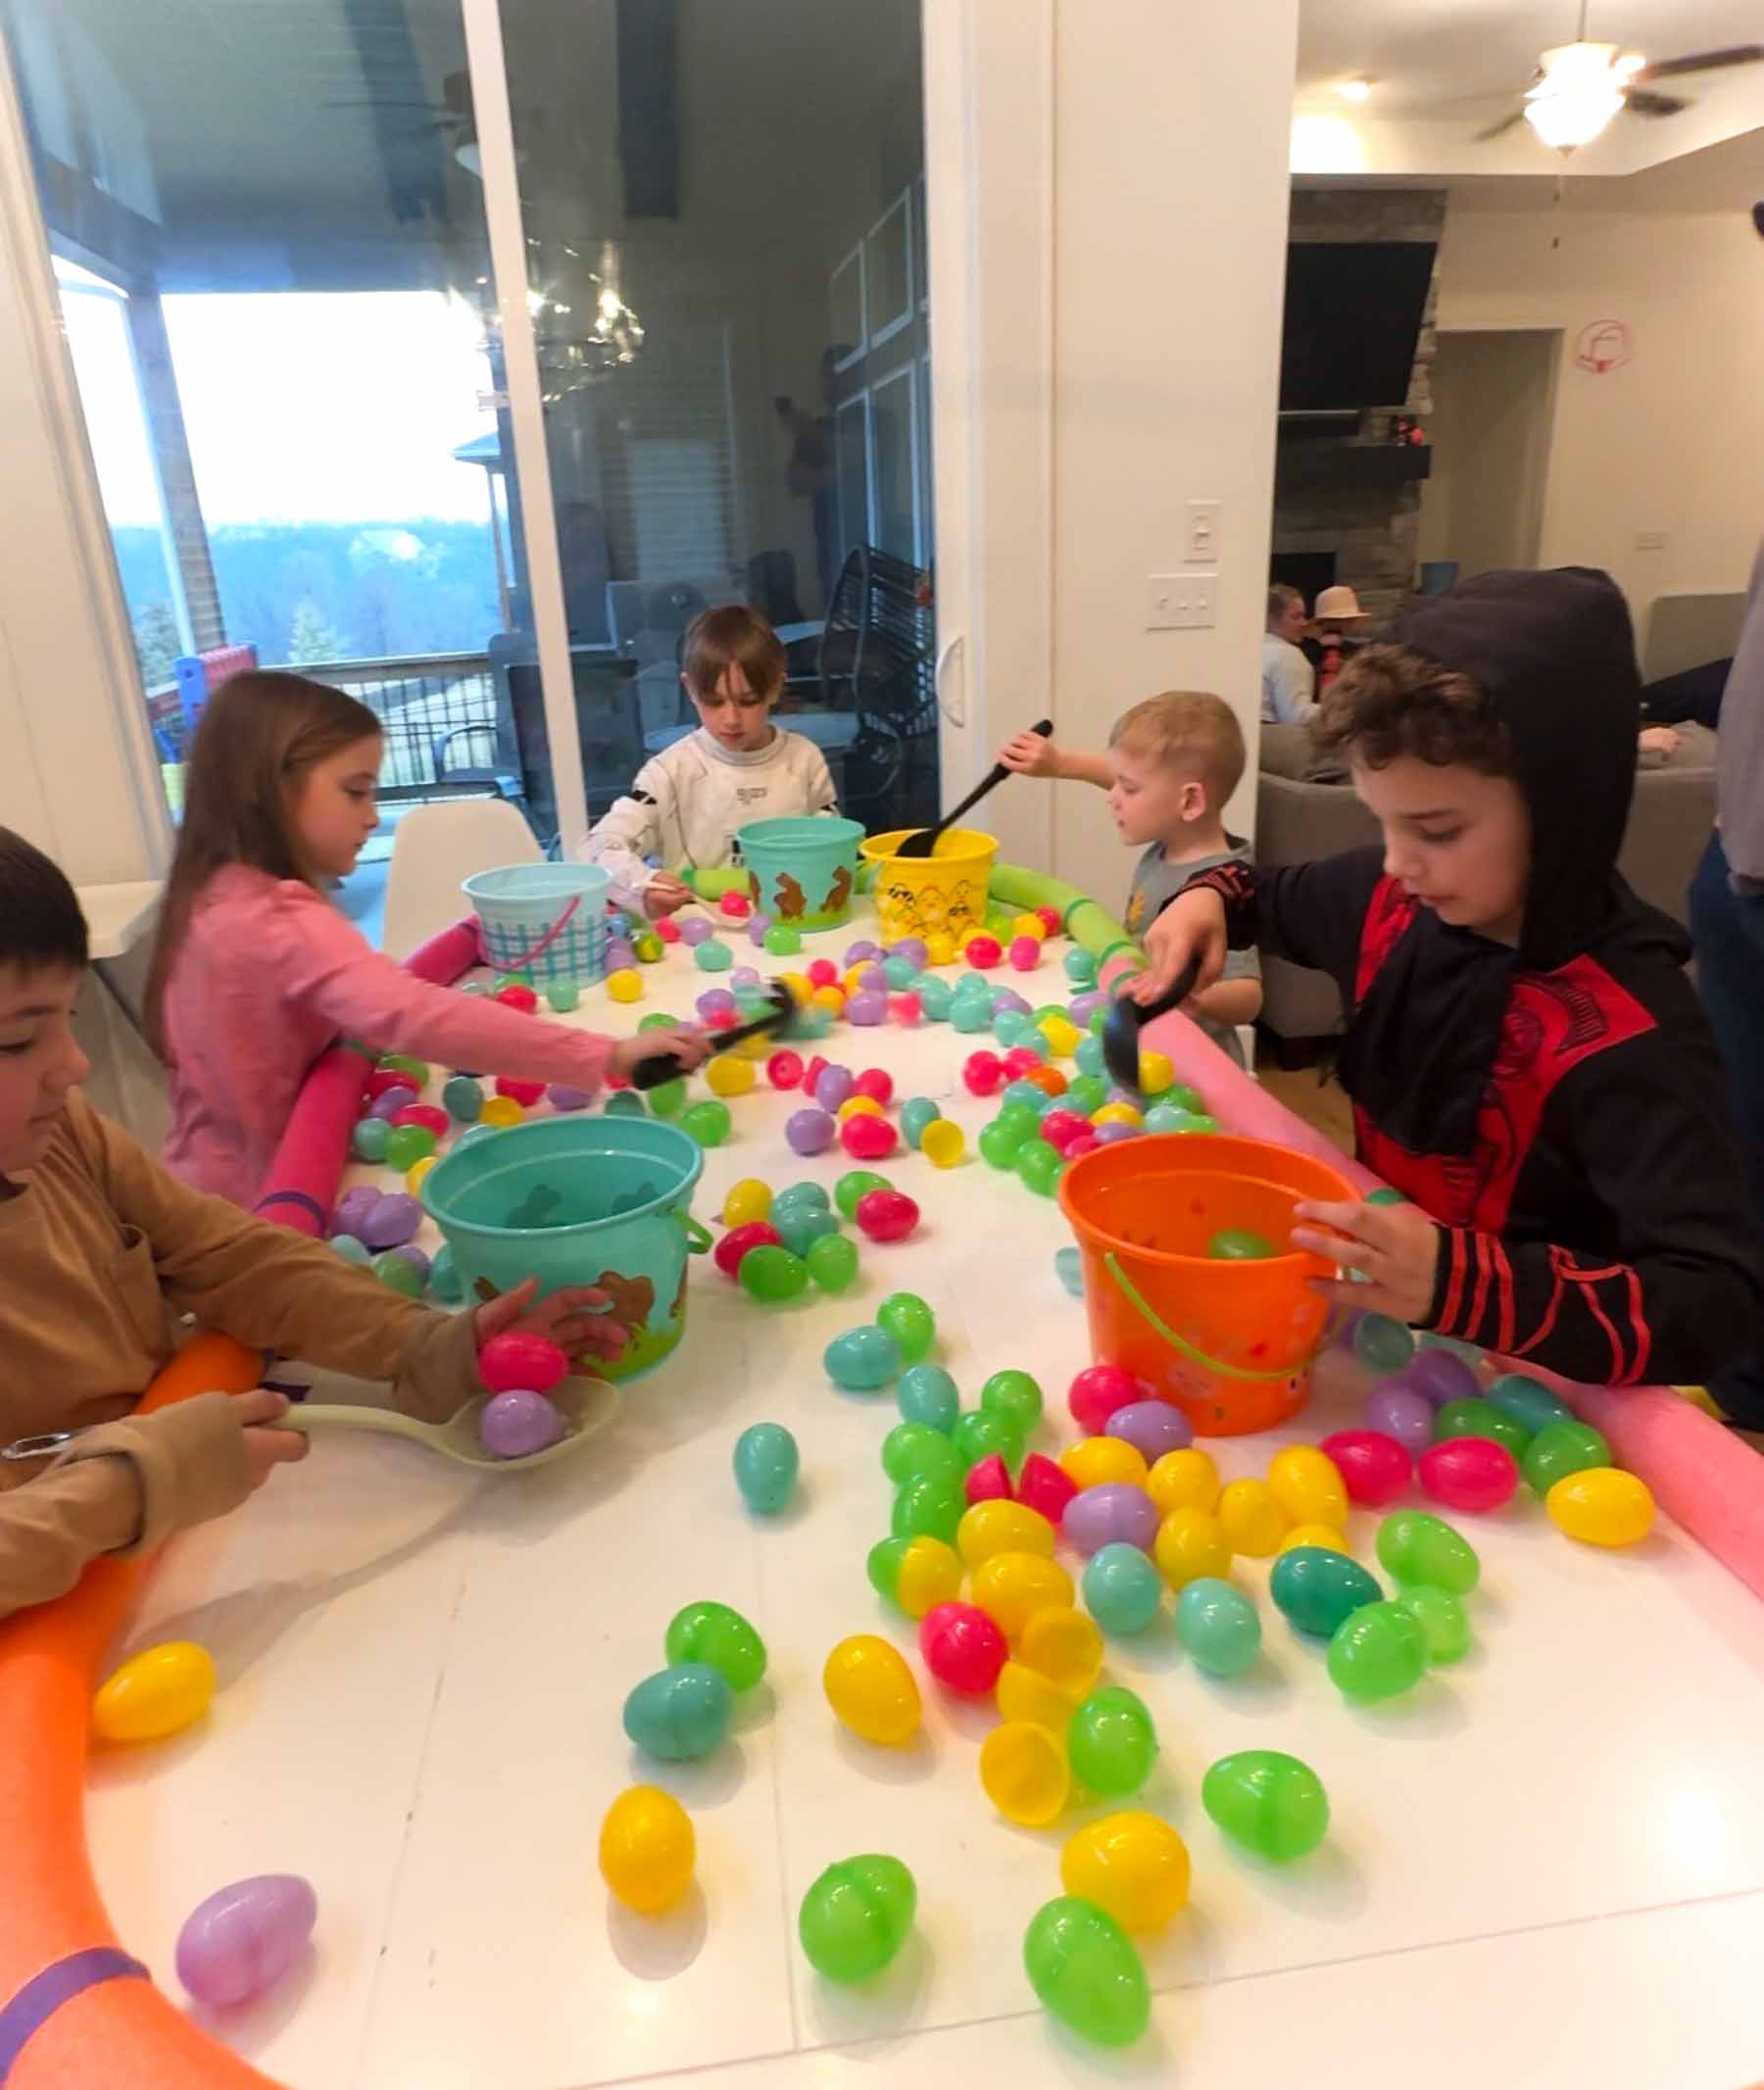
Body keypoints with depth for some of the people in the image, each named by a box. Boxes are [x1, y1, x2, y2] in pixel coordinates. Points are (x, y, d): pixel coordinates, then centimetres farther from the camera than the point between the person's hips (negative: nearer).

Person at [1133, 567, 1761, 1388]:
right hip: (1383, 1323, 5)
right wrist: (1209, 901, -8)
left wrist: (1457, 1282, -44)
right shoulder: (1400, 898, -7)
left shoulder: (1628, 1034, -26)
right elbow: (1278, 897, 14)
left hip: (1512, 1380, -4)